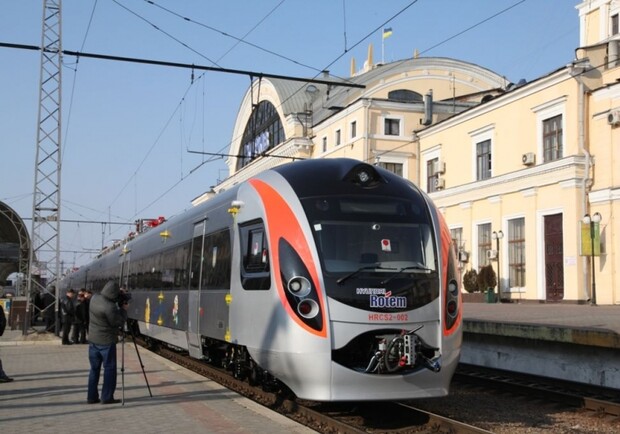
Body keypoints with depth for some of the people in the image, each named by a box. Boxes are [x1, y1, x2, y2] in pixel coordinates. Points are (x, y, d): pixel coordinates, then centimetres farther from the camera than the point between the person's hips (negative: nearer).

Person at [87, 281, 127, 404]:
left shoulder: (95, 298, -2)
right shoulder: (110, 307, -25)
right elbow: (119, 323, -14)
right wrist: (123, 310, 0)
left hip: (93, 340, 8)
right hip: (106, 342, -7)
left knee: (94, 369, 14)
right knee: (109, 369, 4)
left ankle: (92, 397, 18)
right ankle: (107, 397, 6)